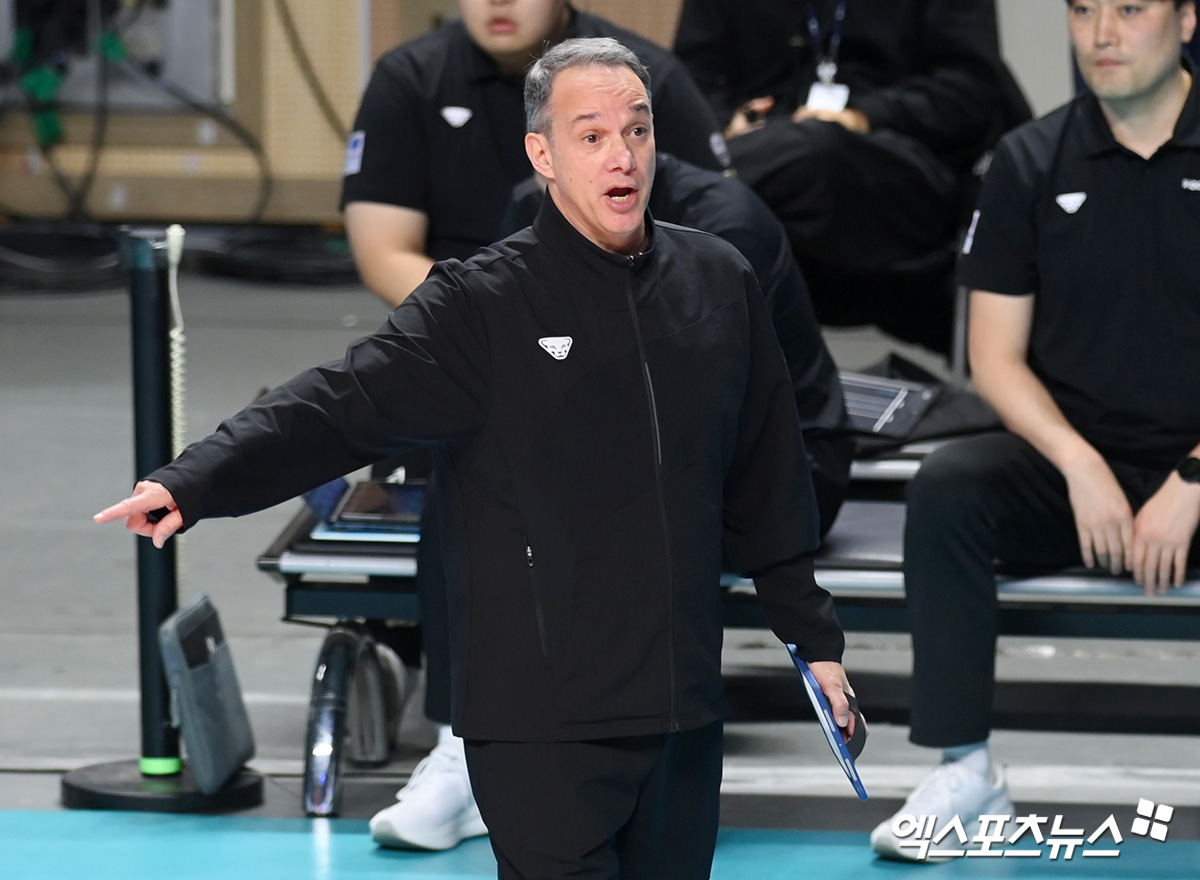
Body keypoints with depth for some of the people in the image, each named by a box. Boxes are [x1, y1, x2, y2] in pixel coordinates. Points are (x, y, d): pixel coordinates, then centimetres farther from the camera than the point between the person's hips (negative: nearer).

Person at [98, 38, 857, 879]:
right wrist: (194, 483, -32)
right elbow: (340, 405, -17)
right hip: (544, 723, -4)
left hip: (685, 713, 5)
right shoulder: (482, 305, -6)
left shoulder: (718, 282, 8)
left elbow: (770, 486, 16)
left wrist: (813, 635, 20)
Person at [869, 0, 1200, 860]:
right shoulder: (1032, 160, 5)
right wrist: (1080, 466, -12)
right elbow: (997, 356, 4)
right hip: (1073, 463, 3)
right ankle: (966, 772, -19)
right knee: (947, 487, -26)